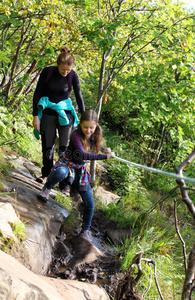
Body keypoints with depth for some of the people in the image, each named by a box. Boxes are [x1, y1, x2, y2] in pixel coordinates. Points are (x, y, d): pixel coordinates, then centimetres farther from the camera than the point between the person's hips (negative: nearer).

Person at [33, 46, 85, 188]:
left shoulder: (73, 76, -12)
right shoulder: (47, 72, -14)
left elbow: (79, 96, -5)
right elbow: (37, 93, -7)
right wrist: (36, 115, -9)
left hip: (65, 112, 0)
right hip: (48, 112, 0)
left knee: (65, 147, -6)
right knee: (47, 146, 3)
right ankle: (46, 174, 22)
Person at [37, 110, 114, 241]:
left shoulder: (94, 135, -3)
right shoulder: (76, 135, -25)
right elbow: (83, 154, -36)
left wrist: (103, 149, 2)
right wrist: (105, 156, -38)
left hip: (80, 170, 6)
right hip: (67, 164, -5)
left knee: (90, 203, 0)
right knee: (61, 172, -45)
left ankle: (86, 230, 23)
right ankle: (47, 188, -13)